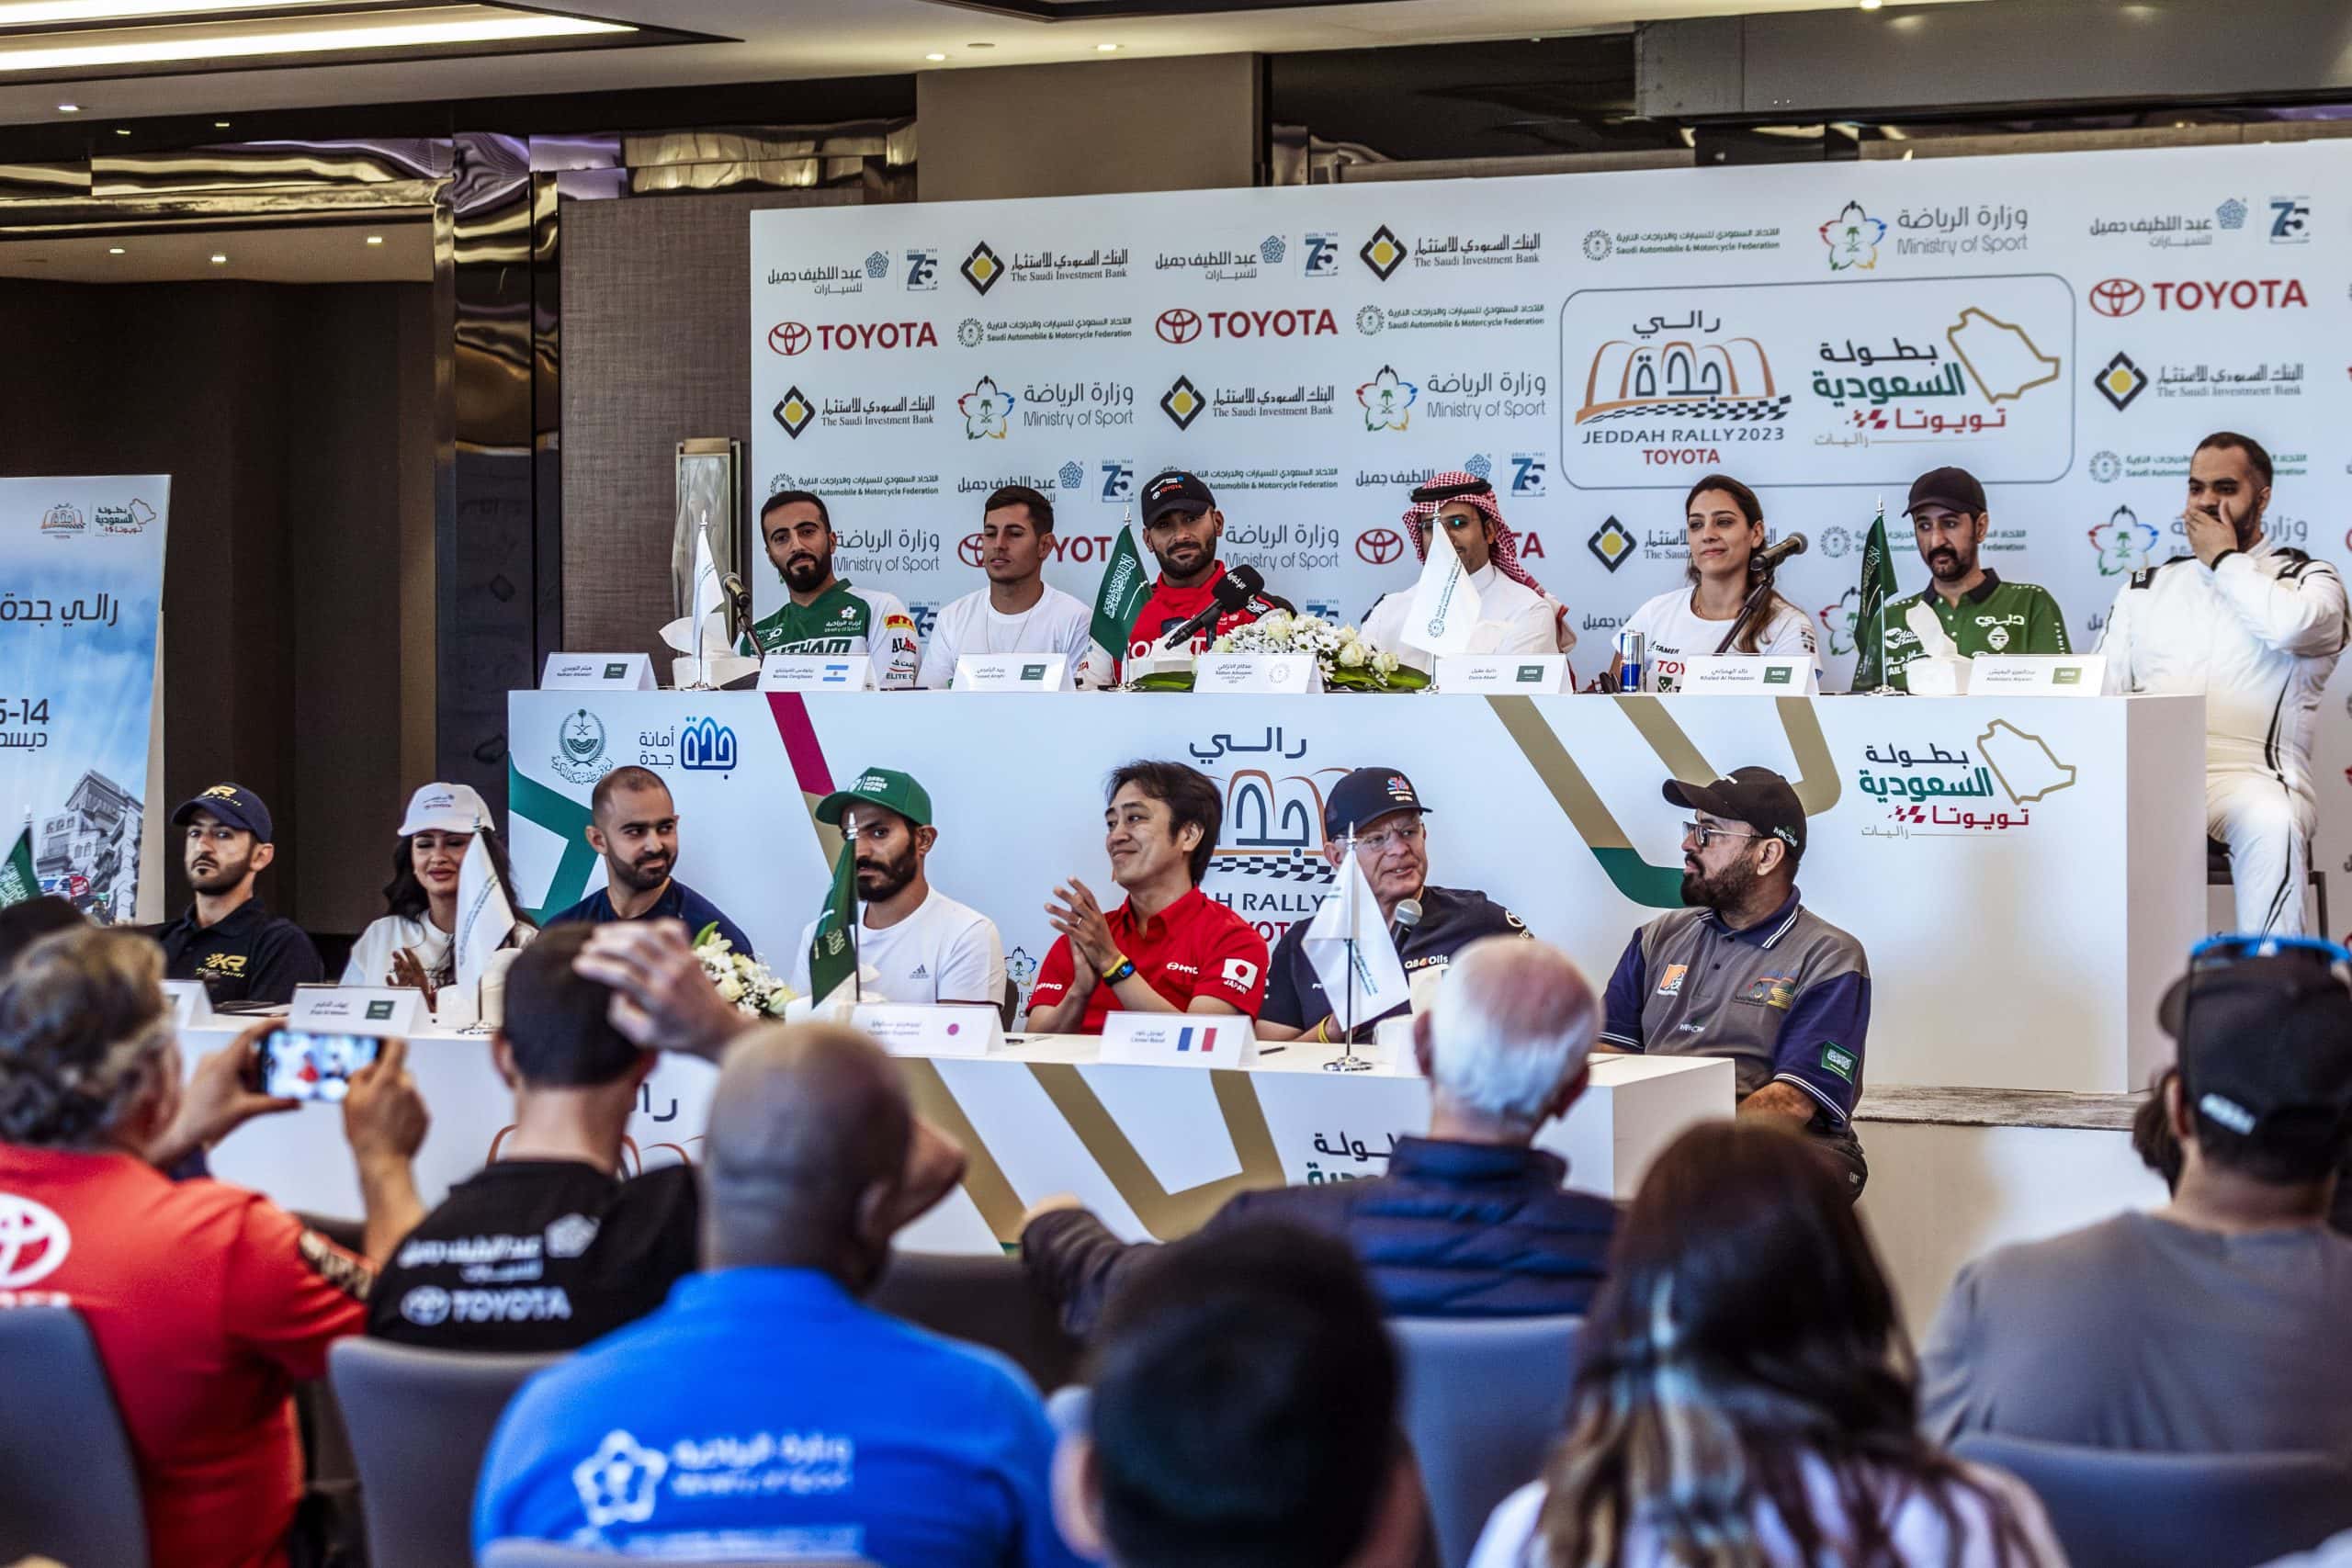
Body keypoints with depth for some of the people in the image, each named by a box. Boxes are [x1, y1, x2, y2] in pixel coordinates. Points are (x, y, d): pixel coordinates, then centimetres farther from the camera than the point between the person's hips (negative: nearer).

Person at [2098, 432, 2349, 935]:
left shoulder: (2307, 579, 13)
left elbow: (2290, 626, -14)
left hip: (2252, 773, -2)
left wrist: (2224, 560, 2)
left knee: (2270, 824, -39)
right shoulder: (2146, 587, 25)